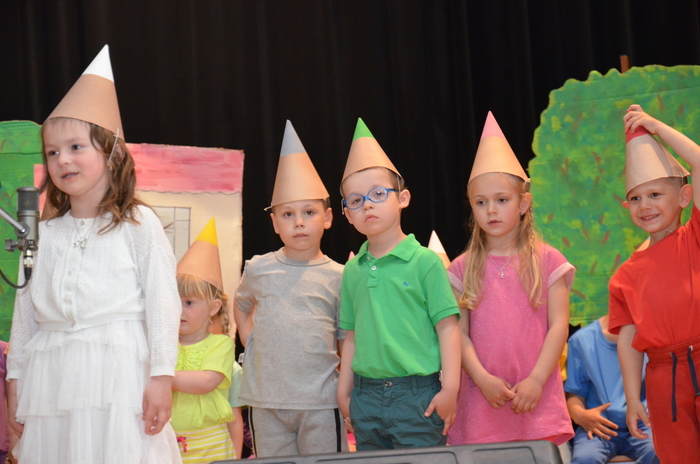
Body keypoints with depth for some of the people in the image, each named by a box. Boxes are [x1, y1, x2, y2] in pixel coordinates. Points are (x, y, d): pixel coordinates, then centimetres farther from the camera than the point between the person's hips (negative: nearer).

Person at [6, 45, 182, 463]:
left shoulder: (138, 224, 1)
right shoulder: (45, 234, 14)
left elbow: (163, 303, -3)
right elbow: (25, 311, 17)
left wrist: (161, 377, -8)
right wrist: (16, 379, 14)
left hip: (118, 380, -4)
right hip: (52, 381, 4)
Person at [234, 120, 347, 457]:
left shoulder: (336, 277, 0)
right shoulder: (258, 269, 5)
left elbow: (346, 339, 5)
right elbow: (241, 306, 25)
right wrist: (250, 342, 9)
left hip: (320, 403, -2)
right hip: (266, 401, 2)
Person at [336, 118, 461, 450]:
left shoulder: (424, 261, -6)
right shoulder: (353, 270, 10)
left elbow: (447, 327, -8)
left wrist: (450, 388, -12)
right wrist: (344, 391, 12)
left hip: (417, 395, -5)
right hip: (366, 395, 5)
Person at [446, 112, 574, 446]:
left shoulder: (546, 261, 4)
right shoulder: (463, 269, 8)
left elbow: (559, 325, -1)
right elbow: (459, 332, 2)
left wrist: (536, 380, -11)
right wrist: (482, 378, -12)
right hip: (483, 403, 1)